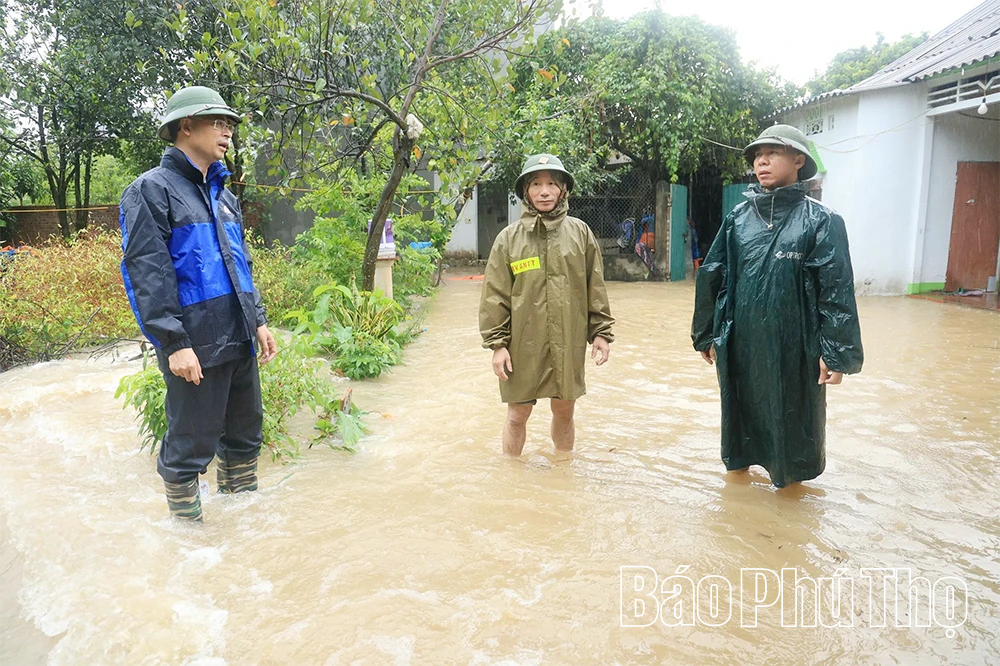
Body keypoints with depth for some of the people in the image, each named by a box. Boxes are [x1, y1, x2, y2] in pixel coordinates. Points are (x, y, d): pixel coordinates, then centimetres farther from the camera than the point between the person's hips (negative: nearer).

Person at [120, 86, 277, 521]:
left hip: (239, 340, 8)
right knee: (191, 445, 3)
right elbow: (146, 273, -15)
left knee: (245, 434, 17)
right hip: (195, 346, -8)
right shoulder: (152, 190, -7)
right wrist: (174, 343, -19)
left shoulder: (221, 194, 17)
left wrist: (258, 321, 15)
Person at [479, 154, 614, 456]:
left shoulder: (580, 232, 2)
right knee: (517, 416, 9)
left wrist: (601, 332, 4)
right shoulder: (509, 238, -2)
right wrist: (497, 343, -6)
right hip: (523, 345, -1)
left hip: (569, 344, 2)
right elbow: (495, 295, -2)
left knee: (564, 412, 16)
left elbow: (595, 288, 6)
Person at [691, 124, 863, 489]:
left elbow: (837, 291, -9)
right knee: (742, 412, 15)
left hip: (795, 347, -3)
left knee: (791, 418, 9)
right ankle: (740, 466, 35)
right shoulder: (739, 217, 4)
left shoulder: (821, 221, -5)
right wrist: (708, 335, 10)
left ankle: (790, 477, 30)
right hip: (741, 346, 3)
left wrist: (836, 353, -13)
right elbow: (711, 277, 8)